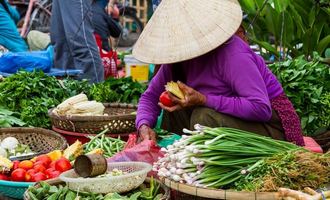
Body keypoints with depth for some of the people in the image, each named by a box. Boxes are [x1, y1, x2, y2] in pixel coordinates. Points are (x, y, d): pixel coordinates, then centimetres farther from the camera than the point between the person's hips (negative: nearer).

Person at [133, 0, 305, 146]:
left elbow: (261, 108, -34)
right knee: (174, 109, -5)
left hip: (269, 124, -7)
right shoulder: (177, 57, -3)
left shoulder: (232, 54, -27)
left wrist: (204, 100, -36)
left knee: (205, 117, -29)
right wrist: (144, 126, -17)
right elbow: (151, 95, 6)